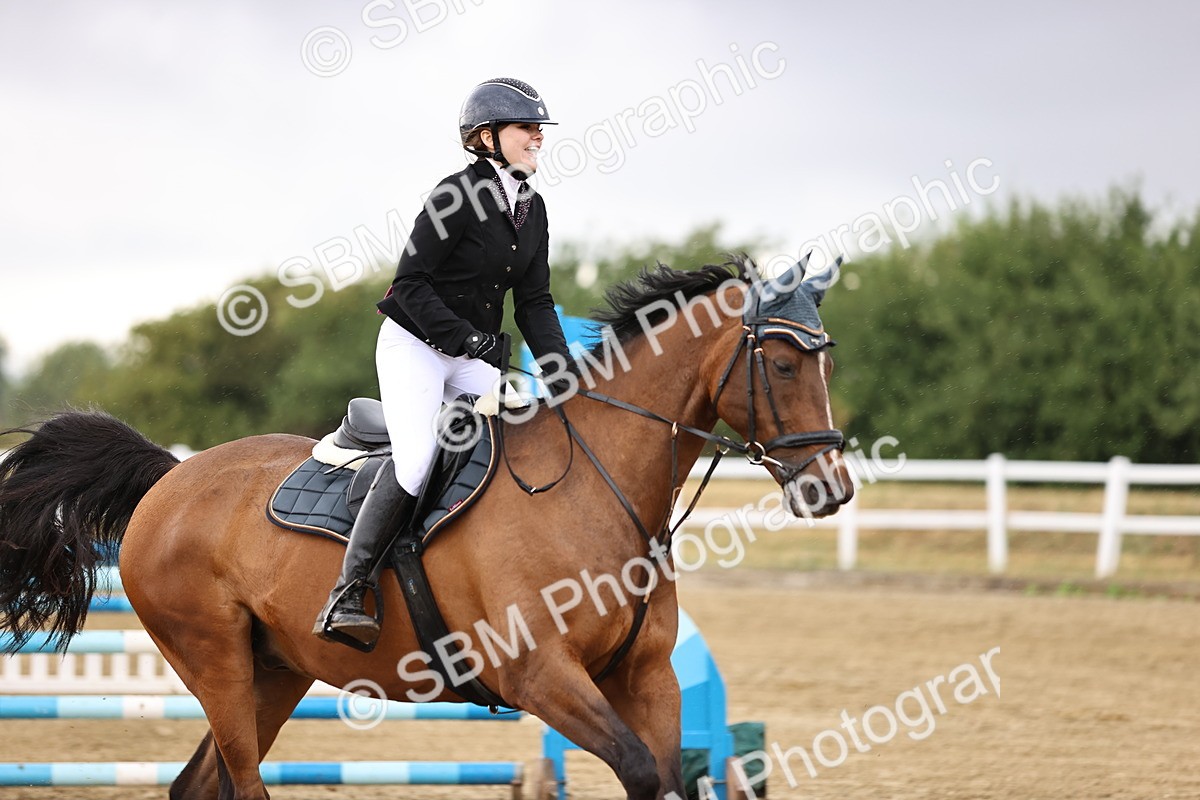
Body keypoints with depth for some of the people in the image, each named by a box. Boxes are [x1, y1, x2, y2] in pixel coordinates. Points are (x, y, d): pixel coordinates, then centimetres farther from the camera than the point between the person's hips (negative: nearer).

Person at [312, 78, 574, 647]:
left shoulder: (532, 209, 9)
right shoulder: (457, 196, -13)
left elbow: (534, 303, 11)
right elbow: (411, 284, -14)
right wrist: (465, 338, -19)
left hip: (476, 358, 8)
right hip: (414, 345, -8)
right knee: (415, 459, -27)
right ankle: (346, 596, -24)